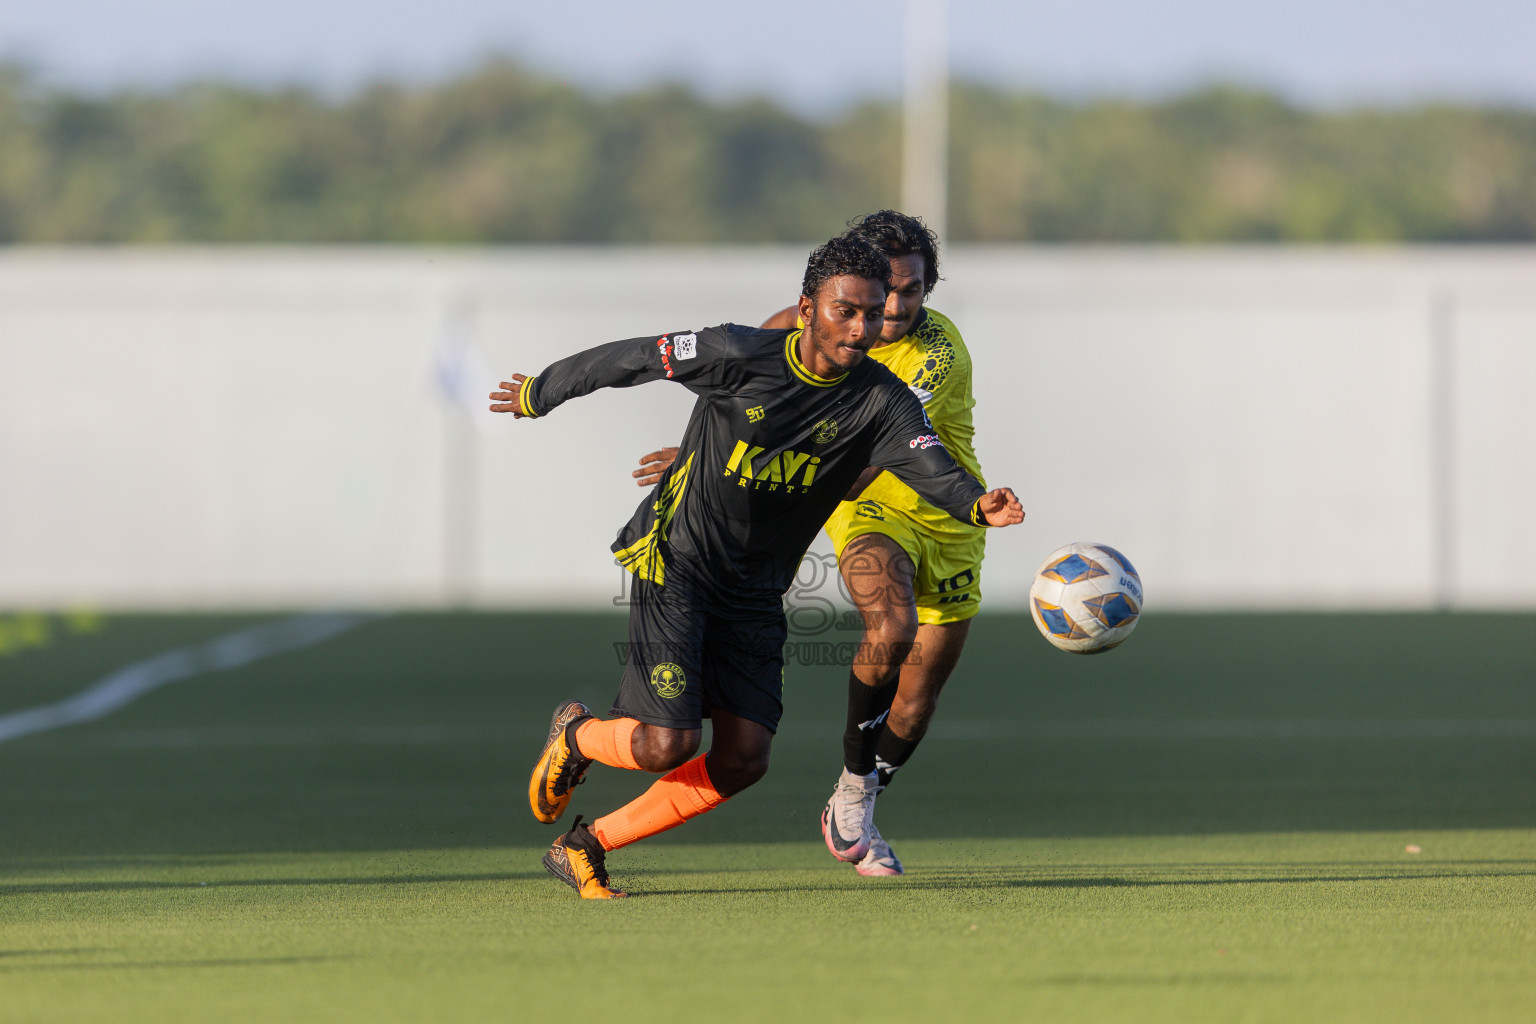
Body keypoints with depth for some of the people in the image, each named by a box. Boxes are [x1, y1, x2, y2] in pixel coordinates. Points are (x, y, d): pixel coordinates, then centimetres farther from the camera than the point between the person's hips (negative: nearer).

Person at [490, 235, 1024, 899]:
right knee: (666, 745, -16)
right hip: (674, 563, -5)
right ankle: (574, 736, 21)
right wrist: (538, 395, 8)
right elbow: (630, 359, -4)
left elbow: (930, 465, -26)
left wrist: (976, 505, -49)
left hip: (755, 590, 5)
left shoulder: (881, 401, -9)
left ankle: (586, 847, 12)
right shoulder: (740, 356, -17)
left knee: (743, 760, -5)